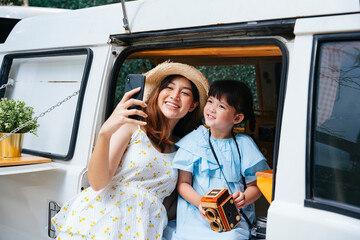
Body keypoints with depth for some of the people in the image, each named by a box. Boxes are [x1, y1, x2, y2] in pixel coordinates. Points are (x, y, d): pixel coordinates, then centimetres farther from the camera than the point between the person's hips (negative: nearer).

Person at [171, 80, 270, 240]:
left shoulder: (244, 145, 5)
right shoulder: (194, 141, 5)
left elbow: (255, 186, 9)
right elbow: (183, 183, 3)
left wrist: (244, 199, -12)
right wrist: (200, 202, -14)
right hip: (194, 217, 0)